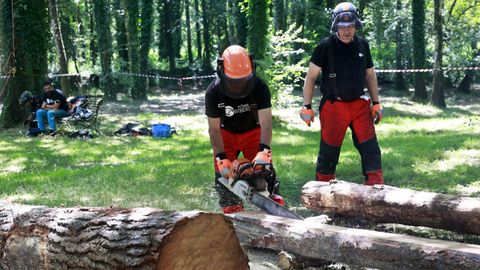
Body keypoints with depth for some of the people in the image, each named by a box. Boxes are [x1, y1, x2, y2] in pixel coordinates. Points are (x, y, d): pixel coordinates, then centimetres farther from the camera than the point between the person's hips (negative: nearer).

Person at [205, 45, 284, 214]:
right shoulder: (213, 93, -27)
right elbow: (214, 129, -21)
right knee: (223, 174, -6)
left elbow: (265, 122, -36)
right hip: (226, 134, 1)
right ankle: (232, 212, 2)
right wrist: (221, 158, -30)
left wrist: (264, 150, -50)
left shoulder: (260, 88, -30)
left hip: (253, 132, -1)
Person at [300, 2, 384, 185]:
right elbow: (311, 77, -4)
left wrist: (376, 103, 13)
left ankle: (376, 186, 0)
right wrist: (306, 106, -7)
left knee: (370, 147, -2)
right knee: (329, 150, 3)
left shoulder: (362, 45, 6)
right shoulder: (326, 46, -8)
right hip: (333, 106, -4)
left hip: (360, 104, 4)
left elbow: (370, 75, 15)